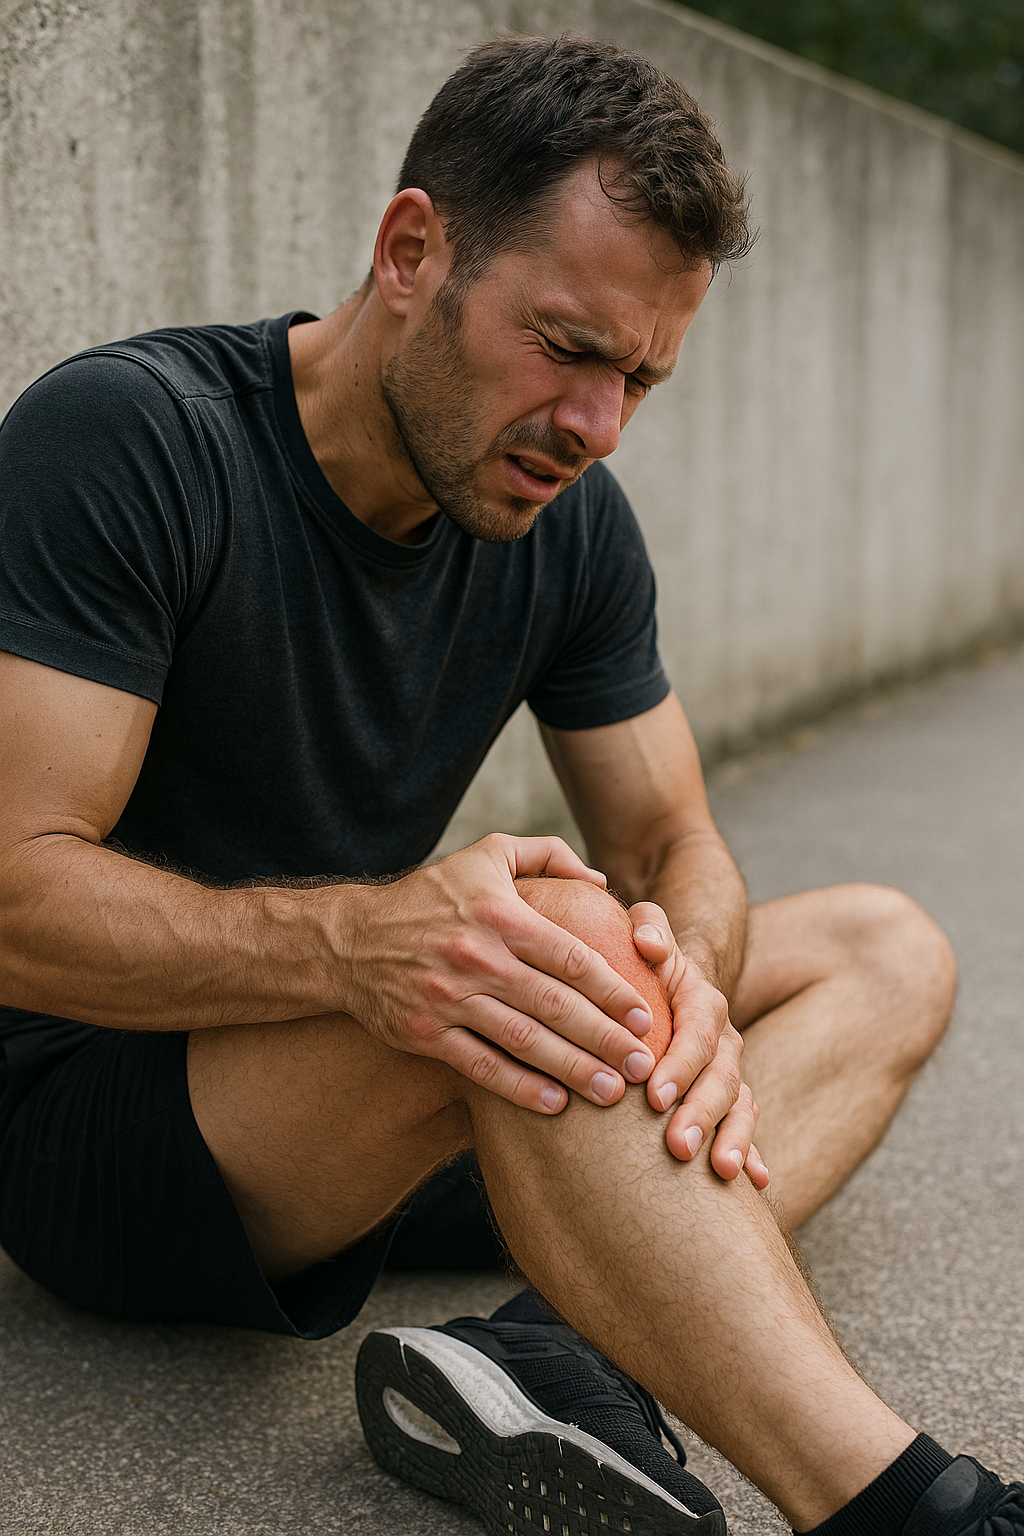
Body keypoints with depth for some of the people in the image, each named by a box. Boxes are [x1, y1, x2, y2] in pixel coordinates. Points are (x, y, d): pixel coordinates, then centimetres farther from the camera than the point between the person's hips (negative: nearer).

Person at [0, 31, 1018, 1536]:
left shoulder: (572, 523, -1)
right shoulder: (125, 440, -19)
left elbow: (675, 846, 0)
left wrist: (685, 974, -25)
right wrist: (348, 939, -42)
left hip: (381, 1078, 8)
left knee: (885, 948, 0)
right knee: (555, 927, -35)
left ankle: (566, 1350, -25)